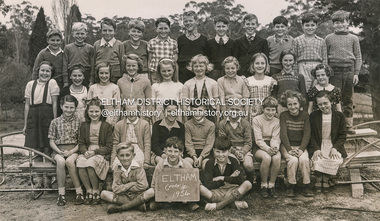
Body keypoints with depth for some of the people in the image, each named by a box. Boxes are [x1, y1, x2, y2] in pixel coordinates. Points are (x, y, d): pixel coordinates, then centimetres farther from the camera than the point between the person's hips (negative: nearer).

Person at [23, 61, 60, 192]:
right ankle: (39, 180, 13)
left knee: (47, 149, -1)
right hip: (33, 117, 3)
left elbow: (54, 104, -1)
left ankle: (48, 180, 9)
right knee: (36, 150, 5)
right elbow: (27, 105, 12)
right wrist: (25, 124, 10)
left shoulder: (52, 83, 2)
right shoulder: (30, 84, 12)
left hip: (47, 117, -3)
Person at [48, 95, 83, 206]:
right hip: (58, 151, 1)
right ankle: (61, 193, -25)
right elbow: (51, 141, 8)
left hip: (74, 150, -1)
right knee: (61, 161, -33)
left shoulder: (79, 122, 6)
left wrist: (71, 151, -13)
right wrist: (60, 151, -10)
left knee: (69, 161, -34)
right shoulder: (55, 122, 9)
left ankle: (79, 192, -25)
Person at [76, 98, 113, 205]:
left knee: (90, 163, -34)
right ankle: (89, 190, -13)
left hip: (101, 154, -3)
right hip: (86, 153, 3)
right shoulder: (84, 125, 14)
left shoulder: (107, 126, 1)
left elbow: (109, 147, -3)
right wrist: (85, 151, -11)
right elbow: (81, 143, 12)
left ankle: (96, 191, -12)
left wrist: (95, 152, -16)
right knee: (80, 163, -30)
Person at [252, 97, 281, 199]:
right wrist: (267, 149, -28)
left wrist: (275, 147, -25)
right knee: (267, 157, -35)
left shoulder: (277, 121, 8)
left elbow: (275, 139, -2)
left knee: (277, 157, -31)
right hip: (259, 147, -3)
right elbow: (258, 140, -10)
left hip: (271, 147, 3)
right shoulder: (256, 120, -3)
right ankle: (263, 186, -15)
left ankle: (271, 185, -14)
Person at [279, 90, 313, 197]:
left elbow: (307, 134, -4)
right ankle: (291, 186, -12)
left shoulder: (305, 115, 3)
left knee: (304, 159, -28)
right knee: (293, 160, -28)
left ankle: (307, 186, -13)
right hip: (286, 146, -1)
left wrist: (301, 149, -17)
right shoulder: (283, 115, 0)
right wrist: (289, 149, -21)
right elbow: (283, 134, -9)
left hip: (301, 146, 1)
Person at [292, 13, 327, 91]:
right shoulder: (297, 40, 8)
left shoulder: (321, 41, 12)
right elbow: (294, 59, 7)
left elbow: (324, 59, 12)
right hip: (303, 68, -1)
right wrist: (295, 74, 1)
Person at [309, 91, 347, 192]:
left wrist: (335, 148, -12)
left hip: (334, 146, 1)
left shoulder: (339, 116, 5)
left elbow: (342, 136, 4)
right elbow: (311, 135, 2)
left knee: (335, 161, -27)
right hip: (318, 146, 0)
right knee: (317, 160, -28)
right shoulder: (313, 116, 5)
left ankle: (326, 179, -1)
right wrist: (316, 149, -14)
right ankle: (319, 179, -1)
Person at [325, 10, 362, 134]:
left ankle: (348, 125, 13)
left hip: (349, 71, 2)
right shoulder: (328, 38, 8)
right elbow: (325, 57, 8)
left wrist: (356, 73, -1)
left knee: (348, 100, 6)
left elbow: (358, 57, 9)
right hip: (334, 72, -1)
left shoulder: (353, 38, 11)